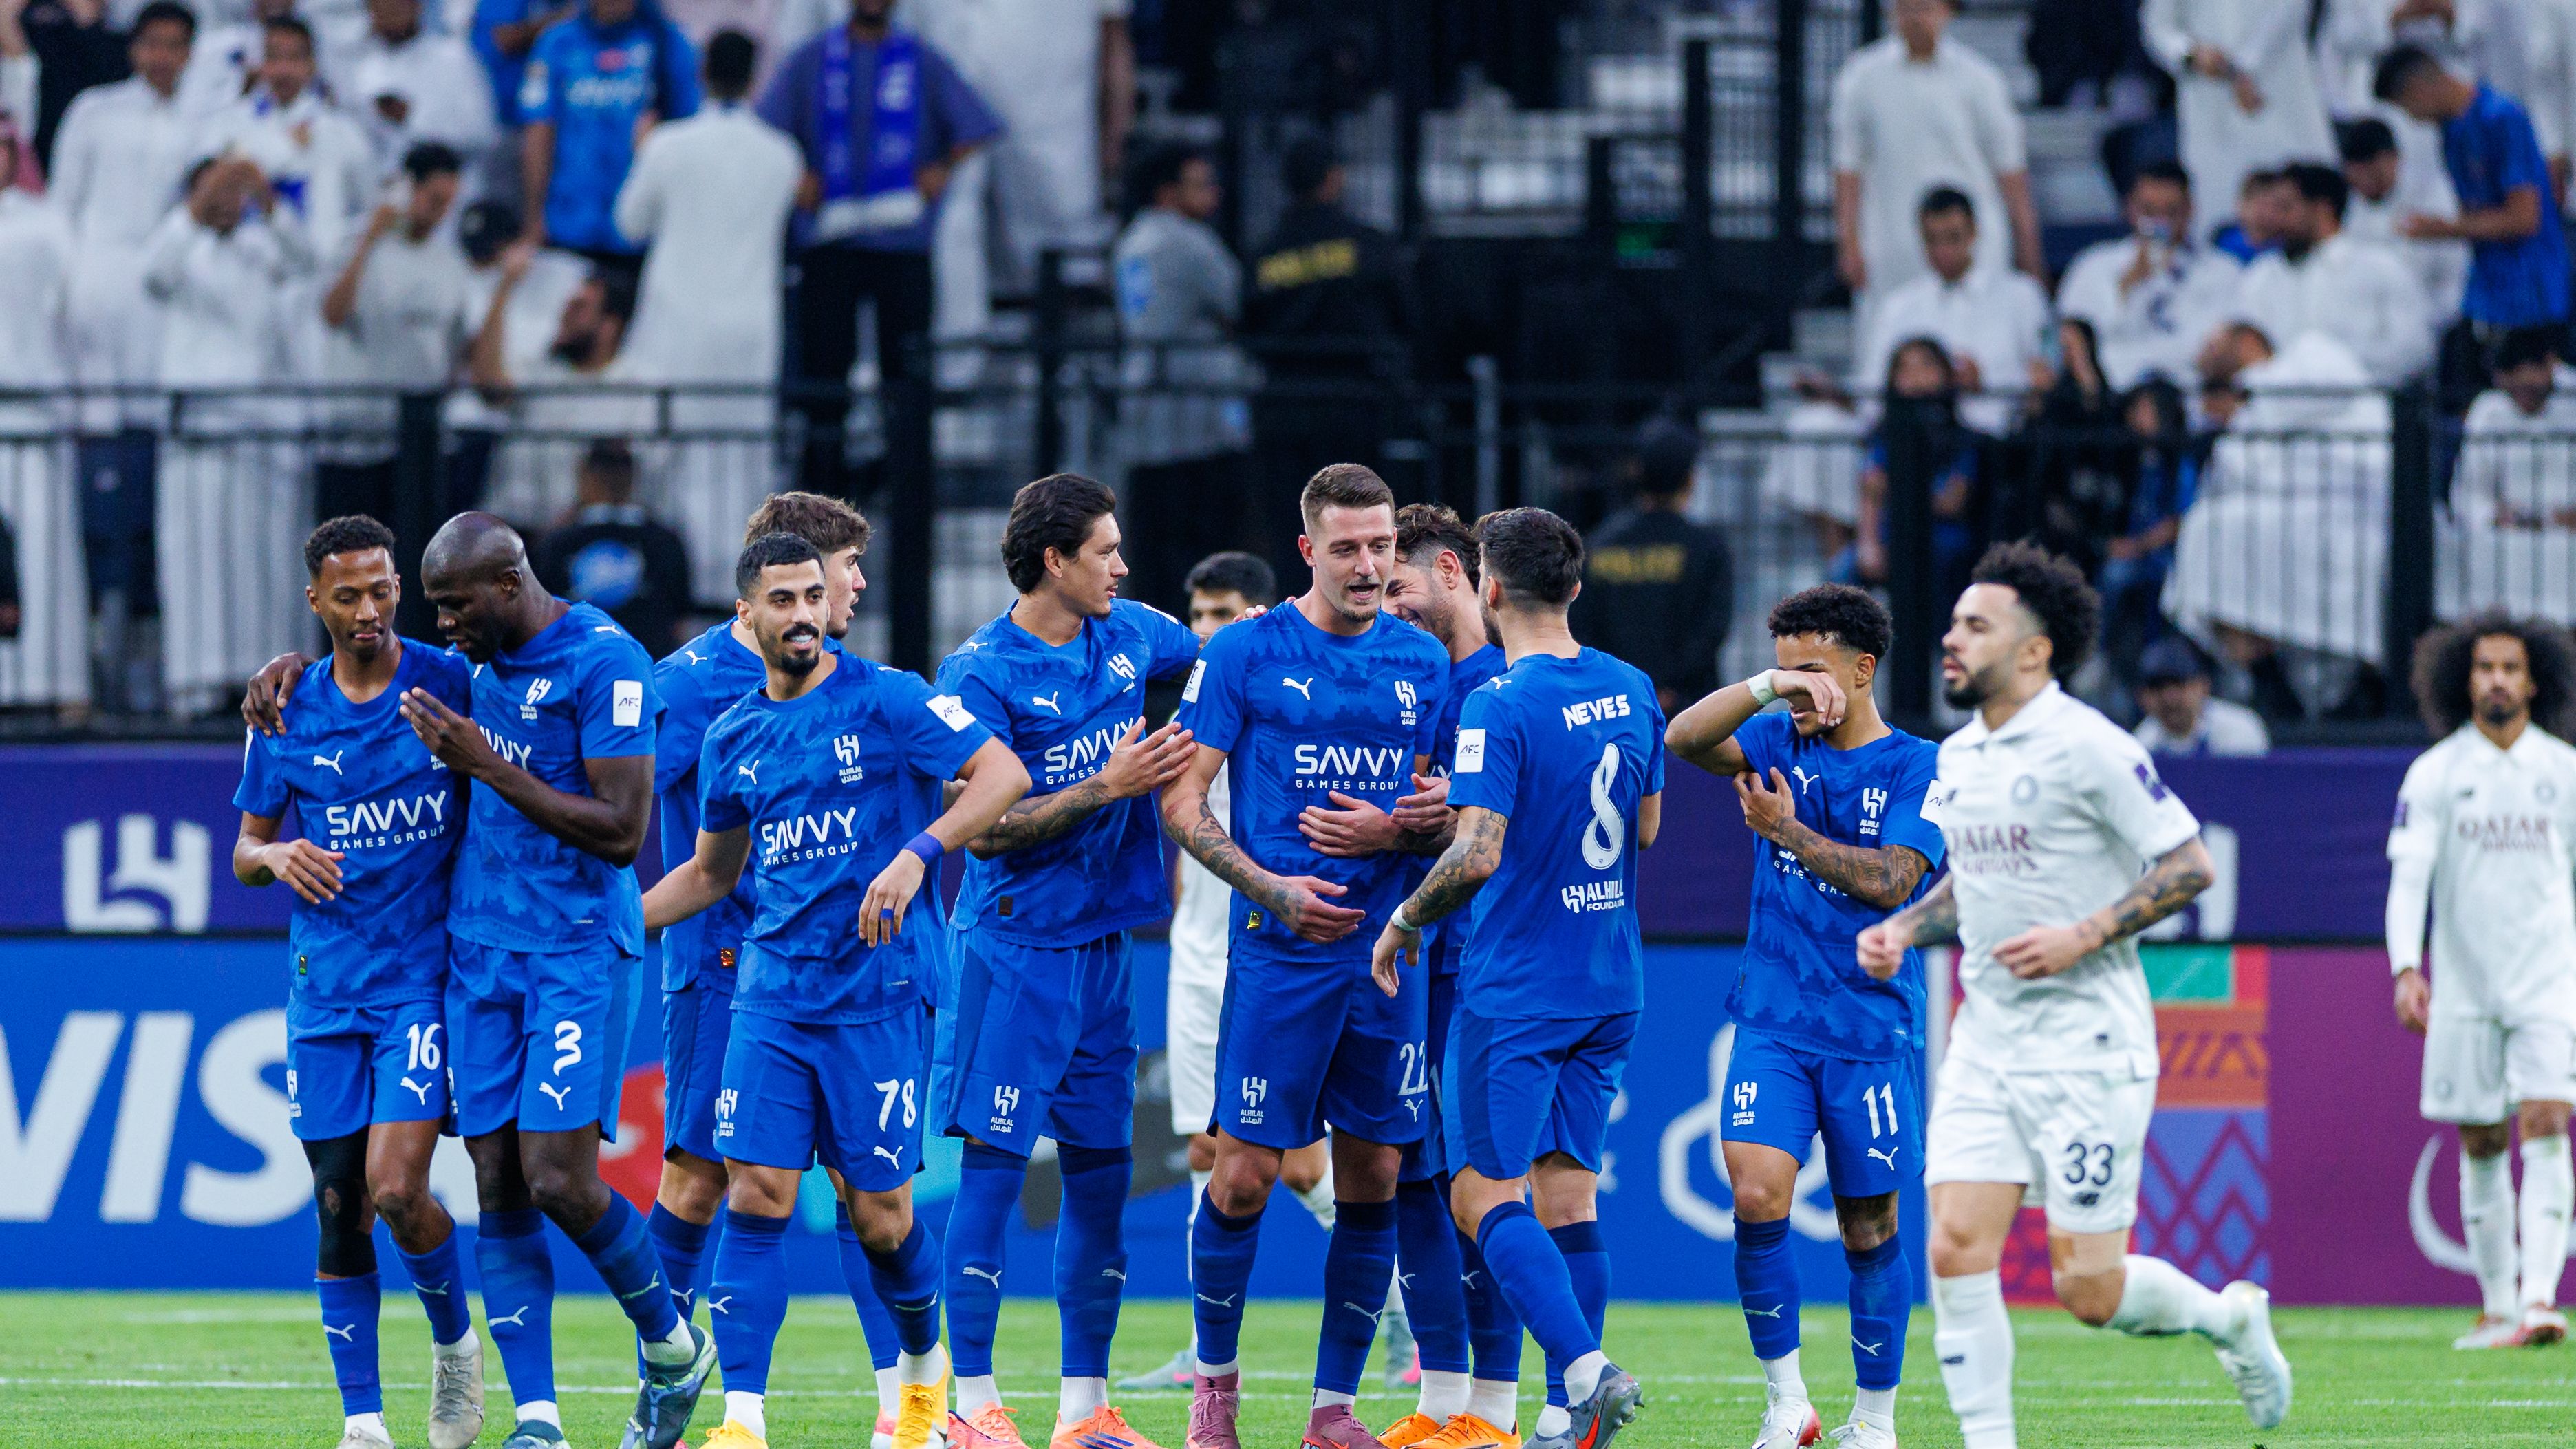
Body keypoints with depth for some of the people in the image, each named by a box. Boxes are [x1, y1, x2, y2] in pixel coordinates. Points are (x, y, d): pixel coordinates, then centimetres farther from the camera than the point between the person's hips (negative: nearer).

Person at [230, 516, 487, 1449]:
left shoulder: (451, 683, -3)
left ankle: (455, 1341, 13)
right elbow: (244, 852, 11)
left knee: (396, 1190, -15)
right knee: (338, 1207, 2)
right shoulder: (287, 715, 5)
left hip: (426, 978, -3)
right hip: (326, 993, 3)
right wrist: (278, 857, -10)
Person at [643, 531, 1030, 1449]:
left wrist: (916, 855, -25)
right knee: (756, 1196, -8)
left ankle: (925, 1365, 29)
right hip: (773, 992, 4)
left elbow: (1003, 774, -12)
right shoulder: (733, 740, 12)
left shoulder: (884, 700, -4)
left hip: (876, 992, -4)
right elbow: (711, 872, 25)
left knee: (879, 1212, 1)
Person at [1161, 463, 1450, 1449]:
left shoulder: (1425, 663, 10)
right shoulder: (1245, 655, -2)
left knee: (1374, 1177, 2)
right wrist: (1269, 888, -14)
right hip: (1279, 955, -3)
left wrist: (1388, 834, -7)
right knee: (1245, 1172, -5)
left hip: (1386, 955, 4)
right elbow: (1181, 803, -2)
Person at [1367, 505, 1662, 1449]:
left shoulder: (1500, 707, -16)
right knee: (1566, 1190, 10)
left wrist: (1403, 921, -7)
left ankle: (1586, 1370, -21)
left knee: (1485, 1194, -3)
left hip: (1515, 989, -7)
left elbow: (1478, 854, -21)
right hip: (1612, 983, 7)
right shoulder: (1631, 690, 7)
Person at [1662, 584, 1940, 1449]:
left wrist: (1788, 832, -8)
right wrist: (1763, 687, -18)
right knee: (1756, 1195, -16)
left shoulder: (1916, 769, -2)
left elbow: (1891, 882, -13)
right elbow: (1683, 739, -6)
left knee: (1868, 1227, 4)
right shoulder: (1781, 745, 9)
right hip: (1773, 1024, 2)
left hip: (1871, 1029, -2)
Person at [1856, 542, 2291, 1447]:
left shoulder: (2087, 748, -12)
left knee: (2089, 1288, -5)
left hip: (2088, 1042, -7)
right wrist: (1902, 931, 7)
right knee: (1957, 1247, -8)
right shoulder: (1957, 759, 11)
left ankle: (2231, 1317, 24)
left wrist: (2083, 936, -19)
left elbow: (2189, 865, -11)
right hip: (1985, 1043, 7)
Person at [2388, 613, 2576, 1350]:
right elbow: (2408, 875, -6)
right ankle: (2495, 1307, 16)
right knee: (2480, 1148, 5)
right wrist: (2406, 968, -20)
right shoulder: (2435, 773, 0)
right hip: (2463, 985, 1)